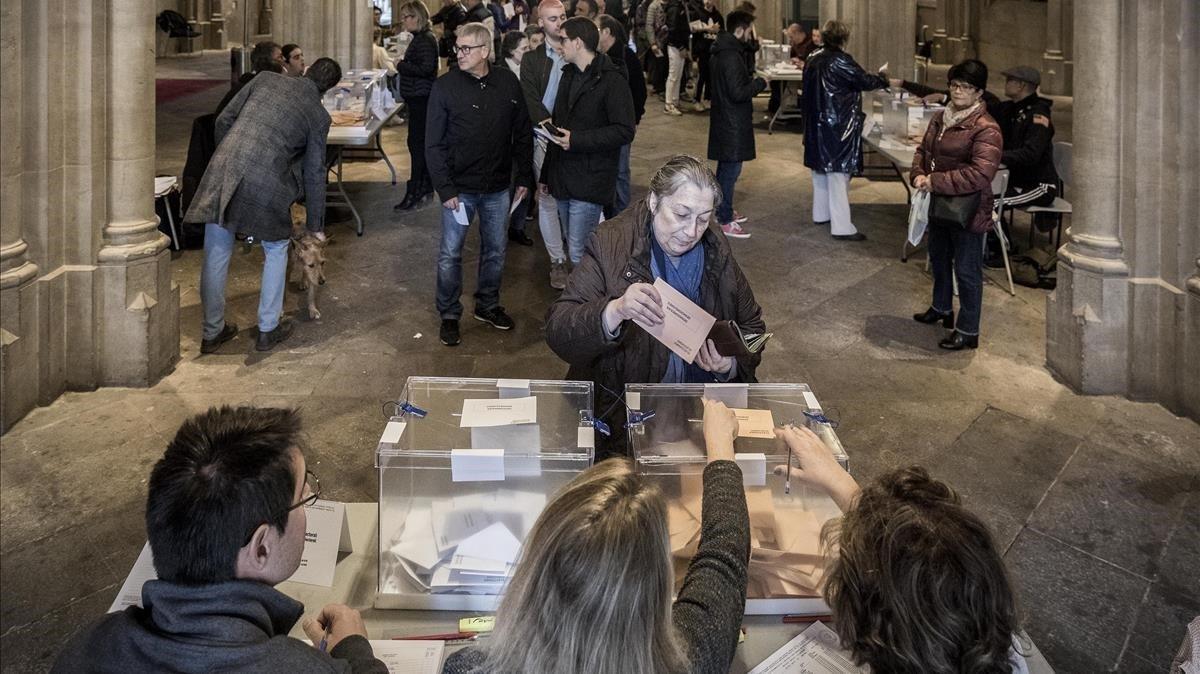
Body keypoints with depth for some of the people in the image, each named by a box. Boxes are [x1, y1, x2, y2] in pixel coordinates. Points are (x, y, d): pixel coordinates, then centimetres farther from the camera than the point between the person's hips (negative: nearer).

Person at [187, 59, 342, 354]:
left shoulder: (265, 79, 13)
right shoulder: (319, 116, 7)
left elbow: (224, 120, 11)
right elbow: (314, 173, 11)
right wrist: (315, 224, 20)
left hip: (223, 173, 3)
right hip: (265, 185, -2)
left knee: (216, 255, 12)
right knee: (276, 251, 21)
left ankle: (212, 332, 24)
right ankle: (268, 329, 24)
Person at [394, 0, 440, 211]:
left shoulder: (424, 40, -16)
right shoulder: (423, 37, 14)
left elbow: (426, 68, -26)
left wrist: (401, 65, -17)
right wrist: (403, 63, 6)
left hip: (420, 98, -11)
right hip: (420, 98, 11)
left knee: (416, 143, -8)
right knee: (422, 142, 16)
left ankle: (414, 192, -6)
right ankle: (426, 185, 24)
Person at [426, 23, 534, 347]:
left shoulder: (508, 83, -3)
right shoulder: (445, 86, -10)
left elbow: (523, 133, 6)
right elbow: (434, 144, -9)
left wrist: (524, 175, 5)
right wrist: (445, 188, -14)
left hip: (497, 188, 3)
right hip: (459, 188, -3)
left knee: (495, 250, 15)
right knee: (451, 254, 3)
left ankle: (488, 306, 33)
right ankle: (449, 315, 18)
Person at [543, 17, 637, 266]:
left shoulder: (612, 80, -12)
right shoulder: (569, 75, 15)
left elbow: (624, 131, -17)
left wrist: (577, 140, -20)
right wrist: (547, 174, 19)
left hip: (589, 182, -8)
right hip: (563, 178, 8)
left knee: (578, 254, -11)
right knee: (573, 247, 15)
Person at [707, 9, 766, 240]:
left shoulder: (721, 52, 10)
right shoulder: (731, 57, -22)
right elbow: (738, 93, -25)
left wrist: (752, 81, 10)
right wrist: (760, 83, -12)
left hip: (724, 119, 10)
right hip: (733, 123, -10)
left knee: (725, 168, 20)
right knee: (731, 170, -4)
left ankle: (722, 210, 32)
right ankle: (725, 221, 0)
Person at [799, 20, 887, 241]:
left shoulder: (813, 60, 7)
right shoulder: (840, 61, -17)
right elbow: (864, 81, -11)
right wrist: (883, 79, 8)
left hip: (816, 125, 8)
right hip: (838, 126, -8)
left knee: (821, 168, 20)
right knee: (838, 173, -6)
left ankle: (821, 213, 32)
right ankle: (842, 227, -5)